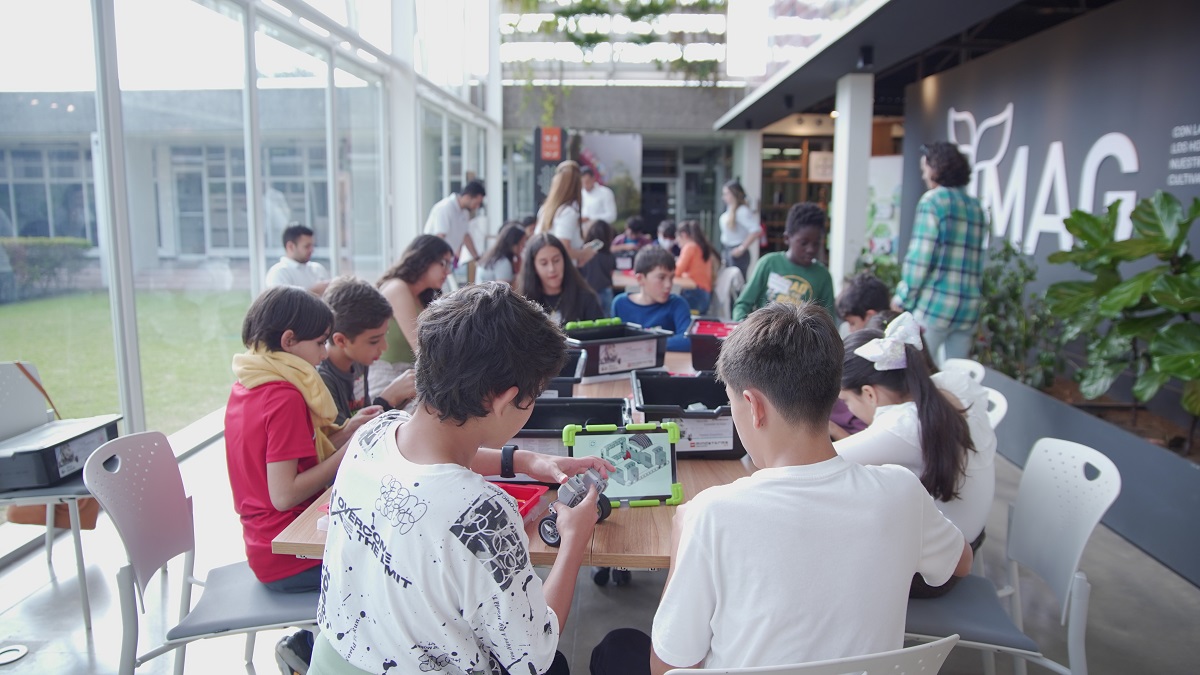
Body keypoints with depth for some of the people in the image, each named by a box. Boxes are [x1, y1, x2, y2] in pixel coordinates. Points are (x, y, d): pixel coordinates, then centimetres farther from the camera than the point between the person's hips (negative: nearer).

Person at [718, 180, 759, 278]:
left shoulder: (742, 211, -17)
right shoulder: (730, 209, 9)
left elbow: (756, 230, -26)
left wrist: (742, 248, -21)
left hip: (736, 252, -9)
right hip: (727, 251, 9)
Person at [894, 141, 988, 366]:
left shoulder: (933, 199, -5)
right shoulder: (977, 207, 15)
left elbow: (919, 256, -11)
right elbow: (975, 259, 16)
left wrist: (903, 298, -3)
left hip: (934, 304, -6)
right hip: (969, 306, 7)